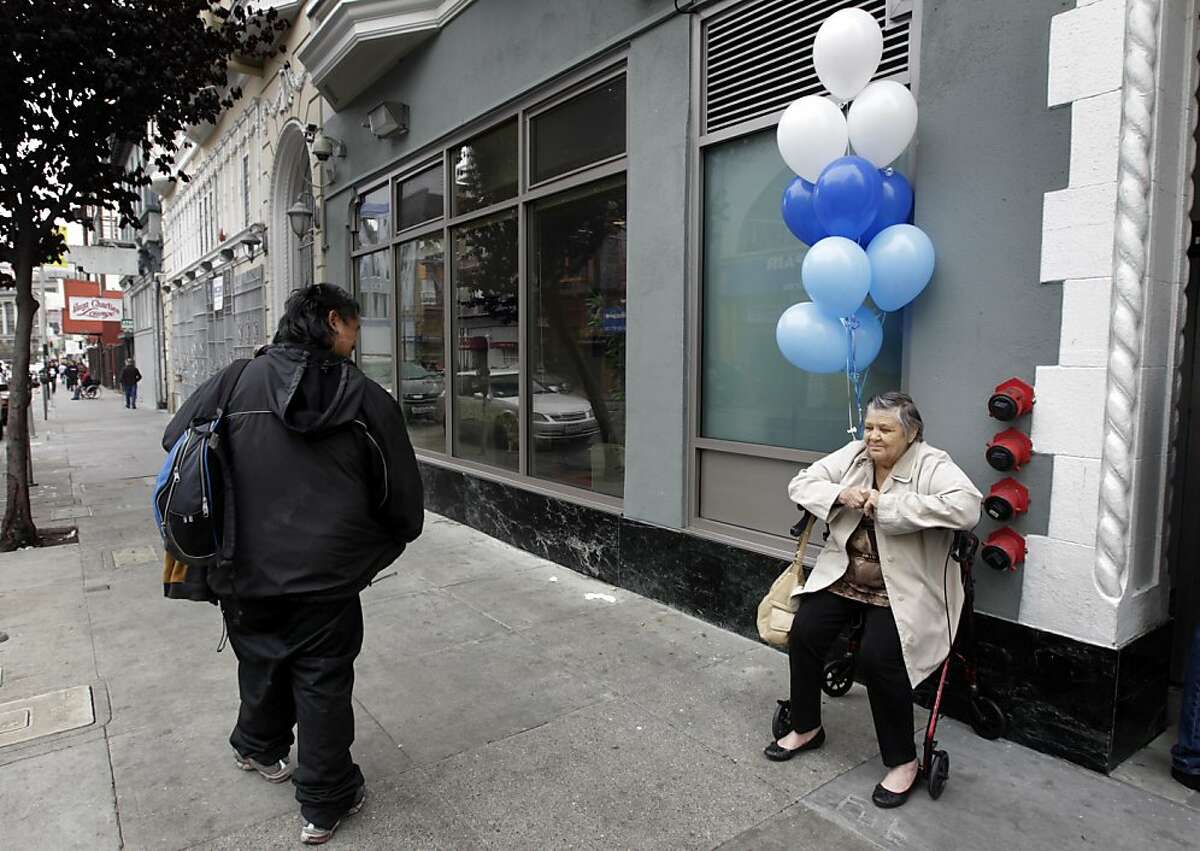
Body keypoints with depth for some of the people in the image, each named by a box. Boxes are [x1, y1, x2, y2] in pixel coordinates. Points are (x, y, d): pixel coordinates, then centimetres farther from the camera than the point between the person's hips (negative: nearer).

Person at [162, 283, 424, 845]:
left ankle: (260, 748, 53)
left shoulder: (236, 384, -6)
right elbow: (403, 501, -6)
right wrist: (371, 555, 12)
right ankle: (325, 803, 27)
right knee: (323, 683, 12)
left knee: (262, 663, 26)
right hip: (328, 577, -3)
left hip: (247, 573, 3)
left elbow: (175, 440, 9)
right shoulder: (367, 399, -9)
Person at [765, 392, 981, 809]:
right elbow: (800, 484, 3)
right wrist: (841, 494, -18)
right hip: (843, 576, 5)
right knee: (804, 632, -9)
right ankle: (806, 728, 15)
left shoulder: (932, 465, -13)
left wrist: (889, 503, -30)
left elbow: (967, 507, -32)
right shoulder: (852, 455, 2)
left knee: (877, 657, -22)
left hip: (903, 590, -5)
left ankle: (903, 761, 3)